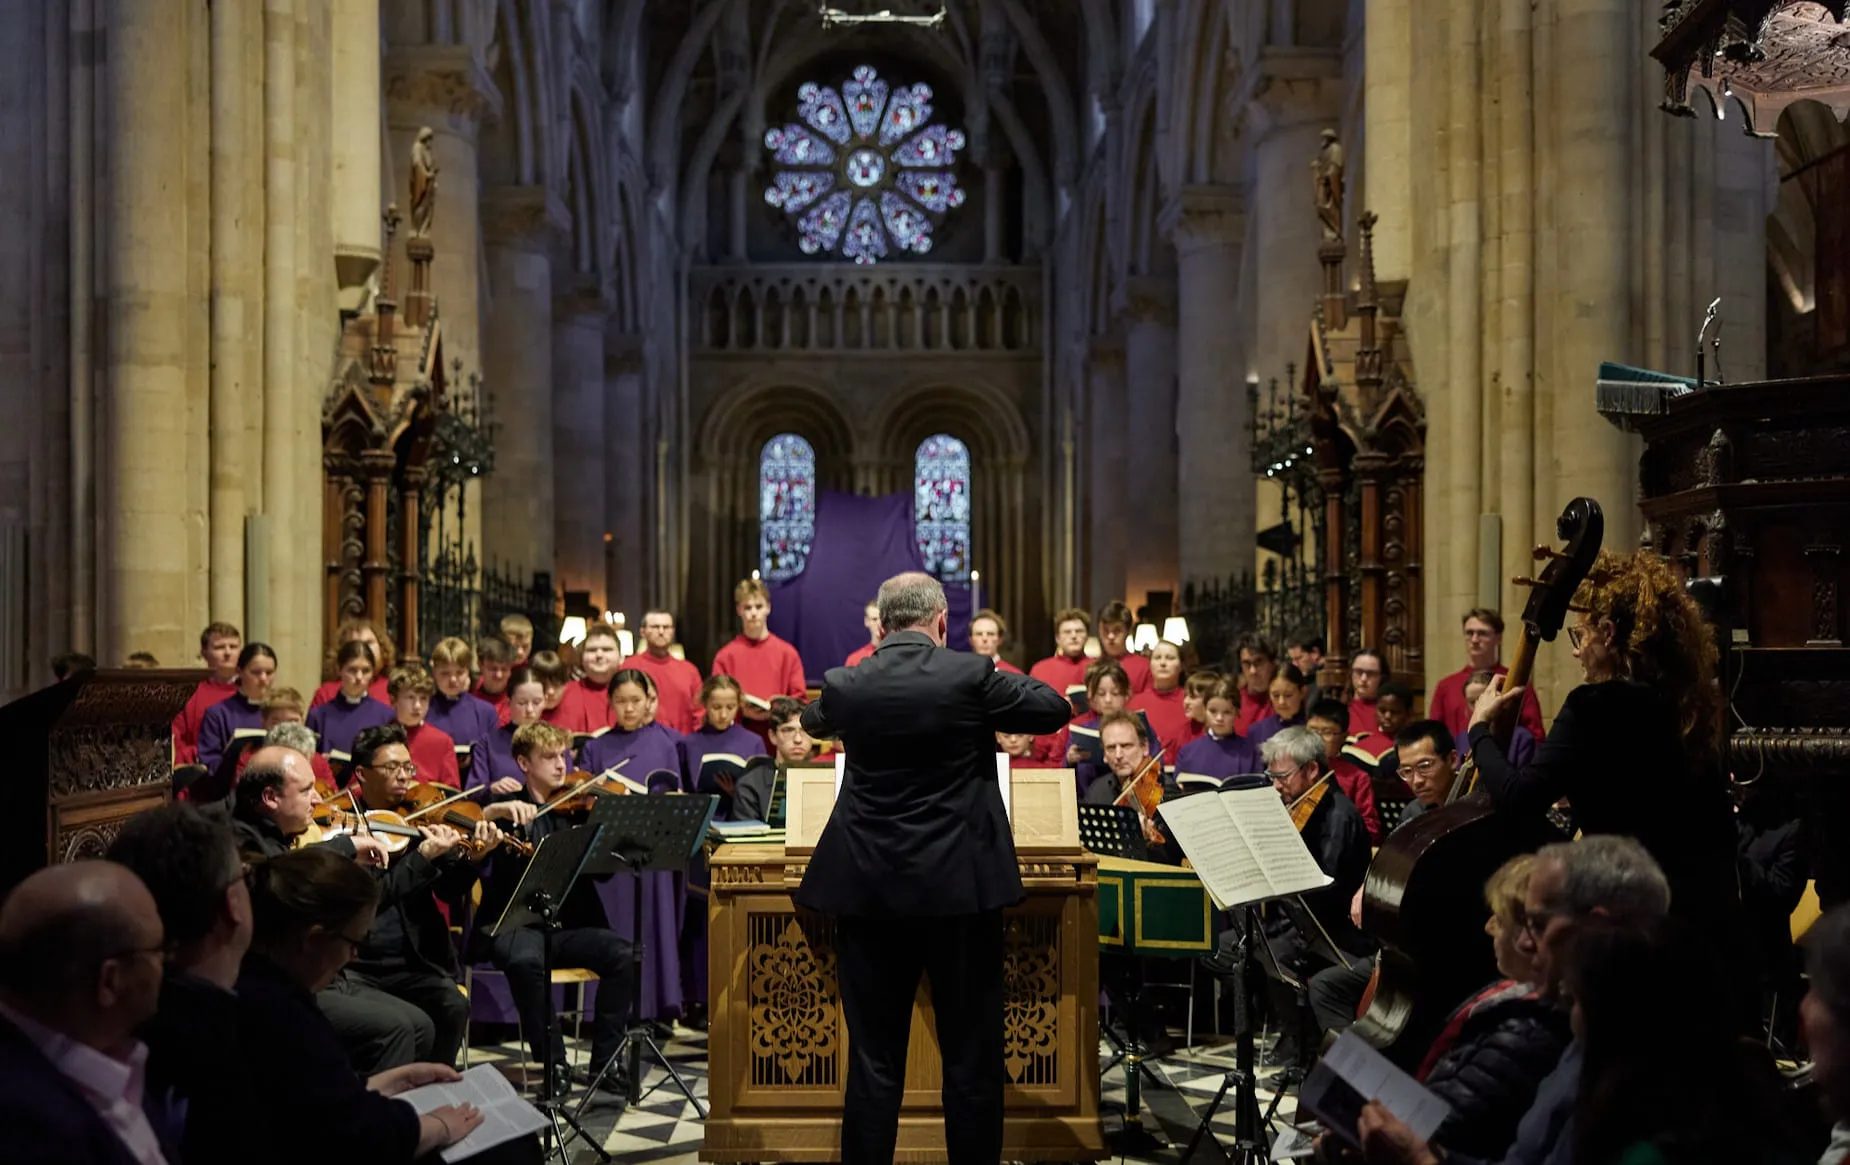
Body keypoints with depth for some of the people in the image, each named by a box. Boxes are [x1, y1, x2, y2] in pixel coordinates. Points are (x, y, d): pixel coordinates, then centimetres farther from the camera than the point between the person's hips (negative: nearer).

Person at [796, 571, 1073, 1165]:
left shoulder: (843, 686, -1)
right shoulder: (971, 676, -9)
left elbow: (812, 721, 22)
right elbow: (1056, 708, 5)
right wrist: (1003, 684, 22)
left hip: (867, 892, 2)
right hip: (960, 889, -2)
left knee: (873, 1061, 9)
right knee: (972, 1059, 9)